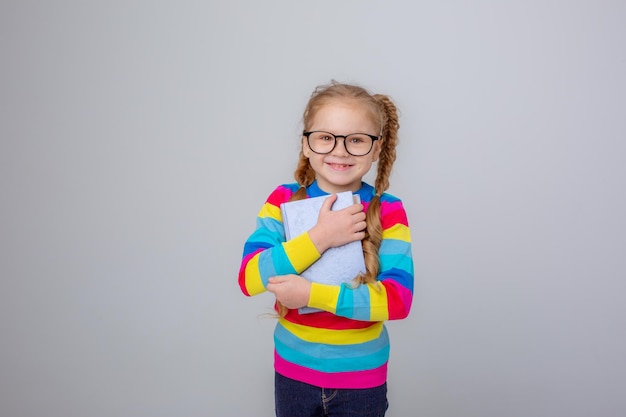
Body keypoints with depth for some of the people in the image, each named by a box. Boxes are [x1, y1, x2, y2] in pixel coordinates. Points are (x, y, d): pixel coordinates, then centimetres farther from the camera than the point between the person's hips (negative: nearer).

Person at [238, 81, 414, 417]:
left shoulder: (388, 211, -13)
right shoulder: (284, 200, -9)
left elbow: (398, 298, -20)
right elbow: (249, 278, -18)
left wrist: (311, 294, -25)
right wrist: (320, 237, -28)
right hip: (293, 371, 2)